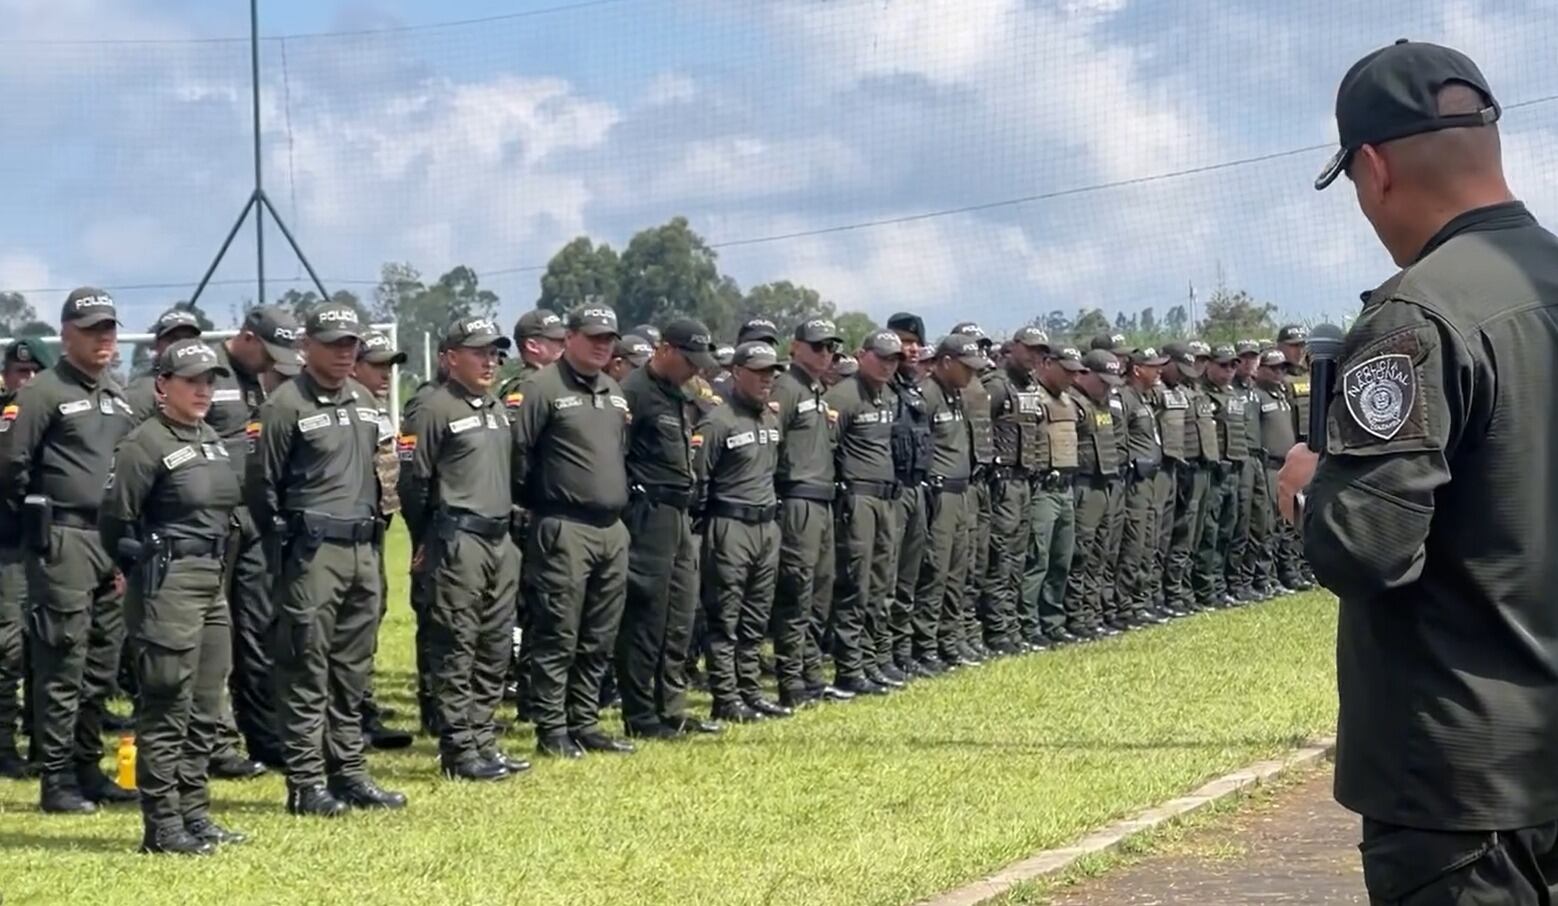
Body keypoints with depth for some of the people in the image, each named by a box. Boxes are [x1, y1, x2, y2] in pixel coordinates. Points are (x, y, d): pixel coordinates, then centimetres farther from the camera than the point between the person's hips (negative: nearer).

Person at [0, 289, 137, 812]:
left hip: (114, 544, 7)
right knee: (62, 664, -6)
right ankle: (56, 780, -3)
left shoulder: (118, 398, 17)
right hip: (63, 543, -7)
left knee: (102, 665, 11)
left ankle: (87, 768, 20)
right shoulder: (43, 393, -7)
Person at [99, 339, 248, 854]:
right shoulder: (145, 444, -12)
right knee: (166, 710, -5)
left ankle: (194, 816, 20)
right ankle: (162, 827, 0)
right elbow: (114, 519, -11)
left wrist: (219, 566, 16)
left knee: (205, 712, 12)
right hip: (167, 585, -8)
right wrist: (146, 571, -1)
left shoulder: (213, 439, 13)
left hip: (213, 581, 9)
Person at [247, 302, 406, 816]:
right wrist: (286, 543, -3)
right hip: (313, 552, -7)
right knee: (306, 672, -4)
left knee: (353, 671, 11)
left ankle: (349, 772, 19)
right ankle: (305, 784, -2)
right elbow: (262, 484, -7)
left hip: (362, 548, 7)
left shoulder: (364, 401, 15)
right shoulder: (286, 405, -8)